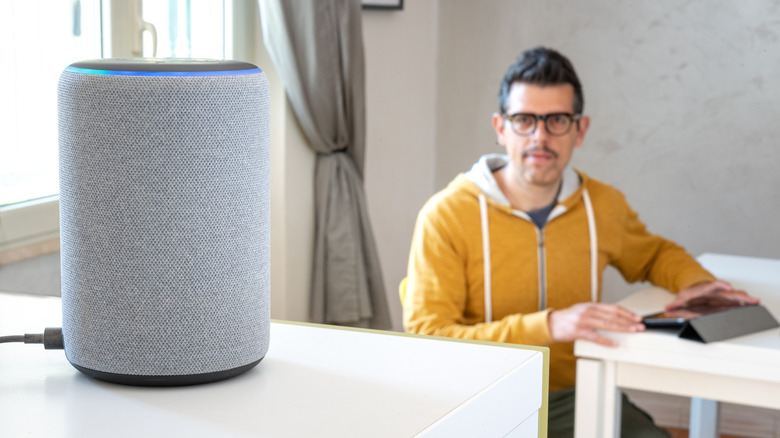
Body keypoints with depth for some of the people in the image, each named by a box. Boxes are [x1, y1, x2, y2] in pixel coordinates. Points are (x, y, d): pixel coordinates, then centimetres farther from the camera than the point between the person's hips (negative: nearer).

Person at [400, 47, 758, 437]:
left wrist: (694, 281, 4)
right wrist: (548, 326, -27)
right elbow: (426, 341, -18)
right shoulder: (446, 215, -10)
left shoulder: (603, 205, 5)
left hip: (574, 396, 4)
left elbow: (654, 254, 28)